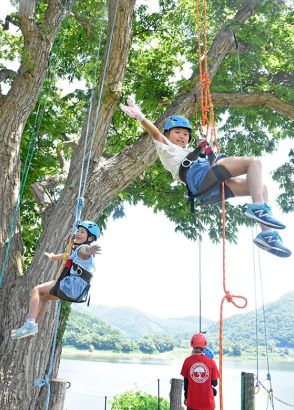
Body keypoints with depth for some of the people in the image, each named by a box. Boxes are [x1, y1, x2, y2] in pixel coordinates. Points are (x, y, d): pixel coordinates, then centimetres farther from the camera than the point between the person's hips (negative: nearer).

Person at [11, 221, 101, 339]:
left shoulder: (82, 249, -12)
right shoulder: (76, 250, 19)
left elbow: (86, 250, -39)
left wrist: (90, 250, -64)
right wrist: (52, 256, 58)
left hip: (72, 285, -10)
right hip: (76, 289, 10)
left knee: (37, 290, -2)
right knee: (44, 297, 26)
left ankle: (30, 324, -11)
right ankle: (34, 325, 31)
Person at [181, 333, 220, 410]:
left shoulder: (188, 361, -7)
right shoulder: (211, 362, -9)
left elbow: (185, 382, 2)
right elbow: (215, 383, 0)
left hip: (192, 401, 0)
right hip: (207, 402, 0)